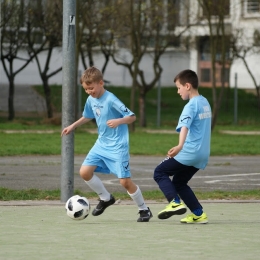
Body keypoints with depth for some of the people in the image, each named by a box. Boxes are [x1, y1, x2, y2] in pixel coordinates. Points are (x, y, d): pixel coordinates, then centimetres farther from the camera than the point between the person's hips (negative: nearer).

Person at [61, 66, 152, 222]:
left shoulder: (111, 100, -19)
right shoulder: (91, 100, 3)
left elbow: (132, 117, -18)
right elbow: (87, 117, 25)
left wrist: (118, 121, -35)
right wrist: (73, 126, 21)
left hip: (118, 146, -7)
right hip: (101, 144, 7)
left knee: (125, 180, -10)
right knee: (85, 172, -6)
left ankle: (144, 210, 10)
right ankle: (106, 198, 16)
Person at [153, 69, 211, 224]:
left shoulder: (191, 105, -13)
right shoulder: (205, 103, 14)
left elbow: (185, 126, -32)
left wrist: (180, 146, -48)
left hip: (189, 153, -9)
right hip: (203, 155, 9)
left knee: (160, 172, 3)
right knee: (179, 182, 19)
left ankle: (175, 202, -13)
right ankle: (199, 214, 11)